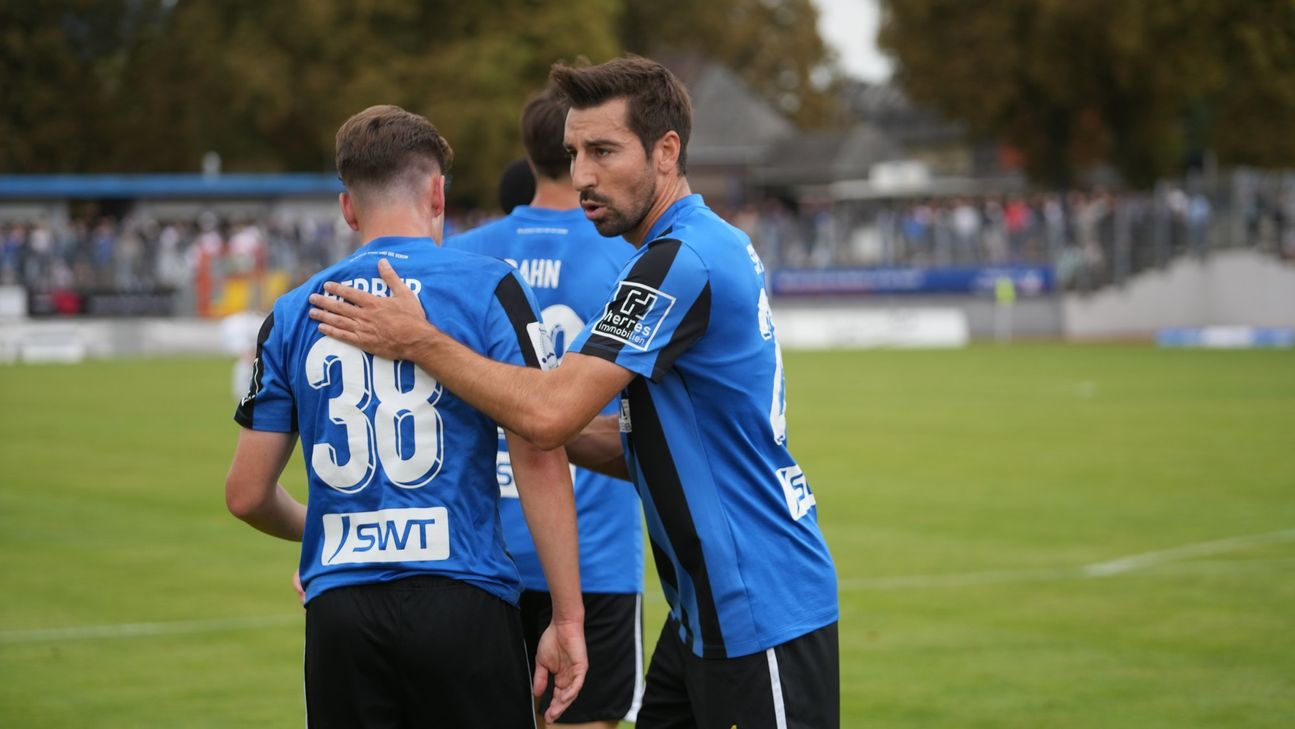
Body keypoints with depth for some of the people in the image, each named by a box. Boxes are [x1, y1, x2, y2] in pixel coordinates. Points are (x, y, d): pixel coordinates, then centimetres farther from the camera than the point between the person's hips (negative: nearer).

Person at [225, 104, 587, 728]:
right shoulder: (489, 289, -1)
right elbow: (539, 461, -7)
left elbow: (246, 494, 11)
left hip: (339, 607, 3)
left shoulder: (292, 313, 9)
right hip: (461, 603, -3)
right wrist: (567, 617, -4)